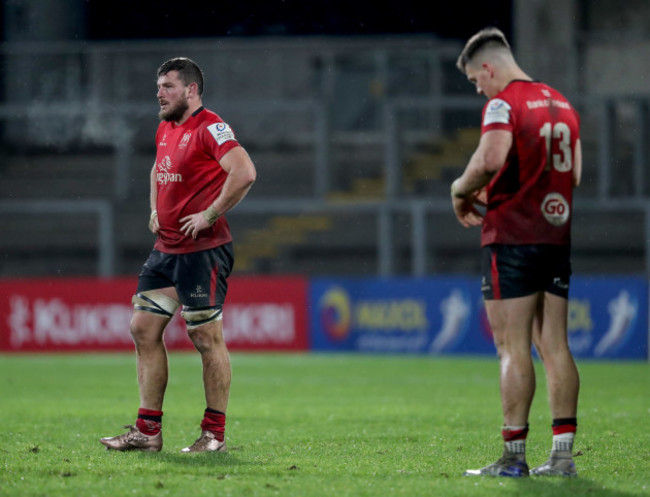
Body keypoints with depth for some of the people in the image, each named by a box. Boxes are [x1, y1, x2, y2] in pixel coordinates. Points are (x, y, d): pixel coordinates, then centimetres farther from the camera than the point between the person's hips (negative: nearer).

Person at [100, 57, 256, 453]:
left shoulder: (210, 128, -13)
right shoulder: (166, 129, 15)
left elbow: (244, 172, -26)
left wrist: (209, 215, -21)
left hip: (203, 249, -9)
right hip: (166, 248, 9)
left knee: (206, 337, -5)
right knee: (144, 328, 6)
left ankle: (215, 434, 3)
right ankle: (148, 430, 11)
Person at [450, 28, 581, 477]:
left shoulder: (504, 104, -9)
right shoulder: (562, 105, 16)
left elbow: (491, 159, -27)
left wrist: (462, 191, -7)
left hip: (513, 239, -7)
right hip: (559, 238, 7)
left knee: (513, 347, -6)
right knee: (555, 347, 7)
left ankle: (514, 456, -7)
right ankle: (563, 453, 4)